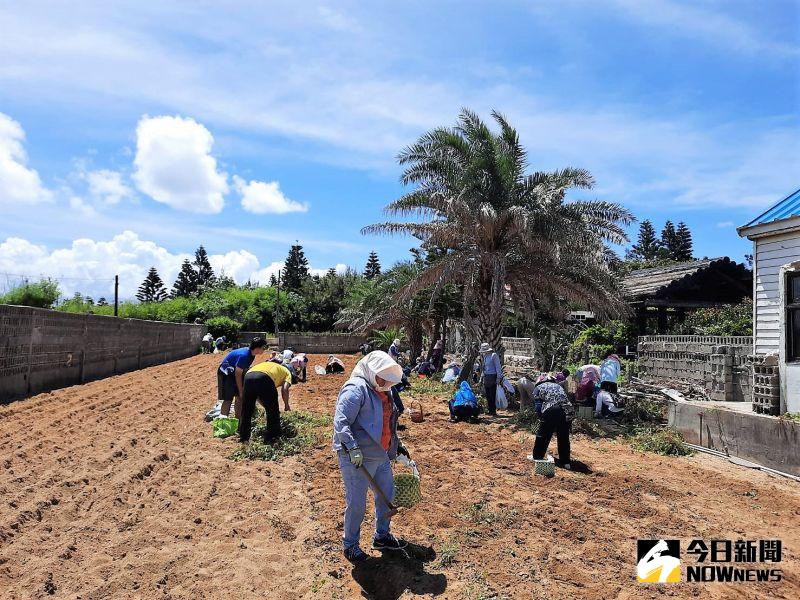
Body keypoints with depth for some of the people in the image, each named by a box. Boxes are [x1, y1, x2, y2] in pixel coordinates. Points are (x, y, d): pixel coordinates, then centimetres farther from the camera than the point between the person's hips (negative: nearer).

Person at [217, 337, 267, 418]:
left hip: (234, 371, 9)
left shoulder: (251, 355, -4)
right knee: (228, 399, -13)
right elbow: (238, 374, -26)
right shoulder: (244, 355, -31)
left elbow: (245, 370, 5)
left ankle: (238, 419, 14)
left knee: (241, 397, 7)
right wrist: (241, 391, -19)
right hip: (226, 372, -9)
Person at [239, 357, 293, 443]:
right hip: (265, 378, -5)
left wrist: (265, 406, 43)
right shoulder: (286, 372, 30)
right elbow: (285, 389, 9)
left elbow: (256, 394, 39)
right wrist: (286, 405, 23)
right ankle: (270, 439, 18)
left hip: (248, 376, 5)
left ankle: (243, 438, 29)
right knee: (272, 412, 14)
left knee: (246, 411, 21)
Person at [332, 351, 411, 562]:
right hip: (357, 459, -9)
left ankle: (381, 536, 39)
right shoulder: (356, 389, -19)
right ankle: (350, 544, 23)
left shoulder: (382, 390, 11)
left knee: (387, 495, 19)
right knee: (357, 503, 2)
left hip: (381, 456, 9)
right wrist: (353, 448, -31)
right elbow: (340, 422, -25)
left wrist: (397, 445, 24)